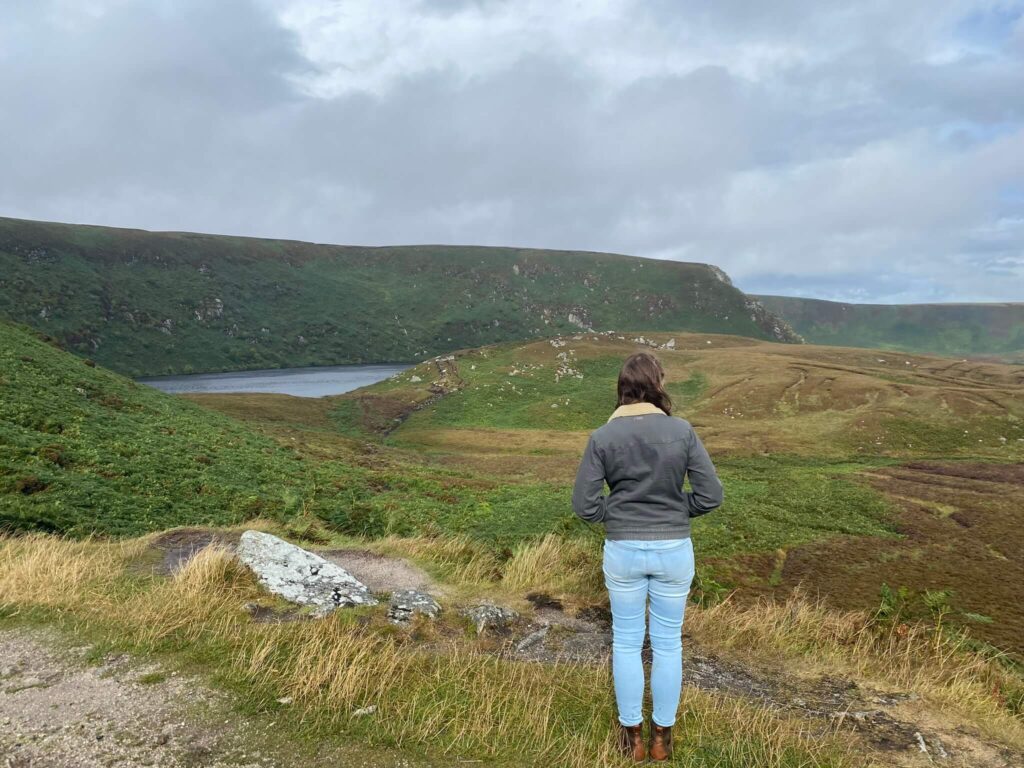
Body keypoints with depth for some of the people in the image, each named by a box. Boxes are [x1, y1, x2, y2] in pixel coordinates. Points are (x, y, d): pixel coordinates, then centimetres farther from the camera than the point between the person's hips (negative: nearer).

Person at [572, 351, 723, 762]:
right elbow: (711, 494, -9)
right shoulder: (682, 431, -11)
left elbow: (584, 504, -11)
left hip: (623, 550, 0)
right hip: (674, 550, 1)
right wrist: (675, 508, 8)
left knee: (626, 642, 17)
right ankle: (662, 736, 31)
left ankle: (632, 735, 30)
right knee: (668, 642, 17)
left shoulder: (602, 437, -11)